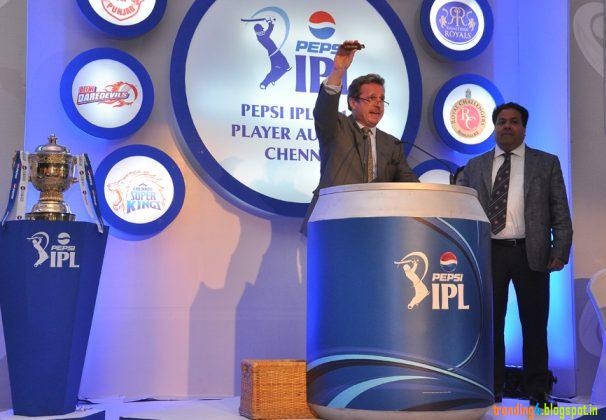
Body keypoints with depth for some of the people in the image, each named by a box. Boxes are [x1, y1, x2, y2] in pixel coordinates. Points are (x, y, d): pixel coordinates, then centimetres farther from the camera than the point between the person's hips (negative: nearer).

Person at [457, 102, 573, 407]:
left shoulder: (547, 163, 9)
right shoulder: (475, 166, 12)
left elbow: (560, 212, 4)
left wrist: (560, 251, -7)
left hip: (532, 253, -1)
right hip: (489, 253, 1)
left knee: (534, 325, 3)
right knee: (490, 324, 5)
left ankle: (538, 392, 12)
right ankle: (492, 391, 13)